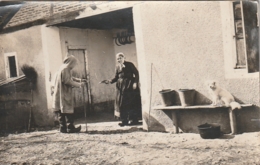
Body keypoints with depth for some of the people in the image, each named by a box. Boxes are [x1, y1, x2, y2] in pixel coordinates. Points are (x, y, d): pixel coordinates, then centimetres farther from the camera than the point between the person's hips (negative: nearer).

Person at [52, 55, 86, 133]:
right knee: (68, 111, -4)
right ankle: (70, 128, 1)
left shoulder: (64, 69, 15)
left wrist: (80, 80, 16)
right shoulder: (65, 69, -15)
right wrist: (79, 84, -12)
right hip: (64, 94, -10)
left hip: (60, 94, 10)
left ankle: (63, 128, 15)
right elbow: (68, 81, -20)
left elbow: (70, 78, 24)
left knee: (61, 112, 10)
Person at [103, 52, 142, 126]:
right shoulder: (117, 67, 12)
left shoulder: (129, 65, -2)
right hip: (121, 86, 5)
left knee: (132, 102, -4)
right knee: (121, 103, 0)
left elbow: (136, 73, -5)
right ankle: (124, 120, 5)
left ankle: (134, 119, 4)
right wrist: (110, 81, -6)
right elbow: (116, 77, 11)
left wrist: (135, 82, -14)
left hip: (130, 86, -5)